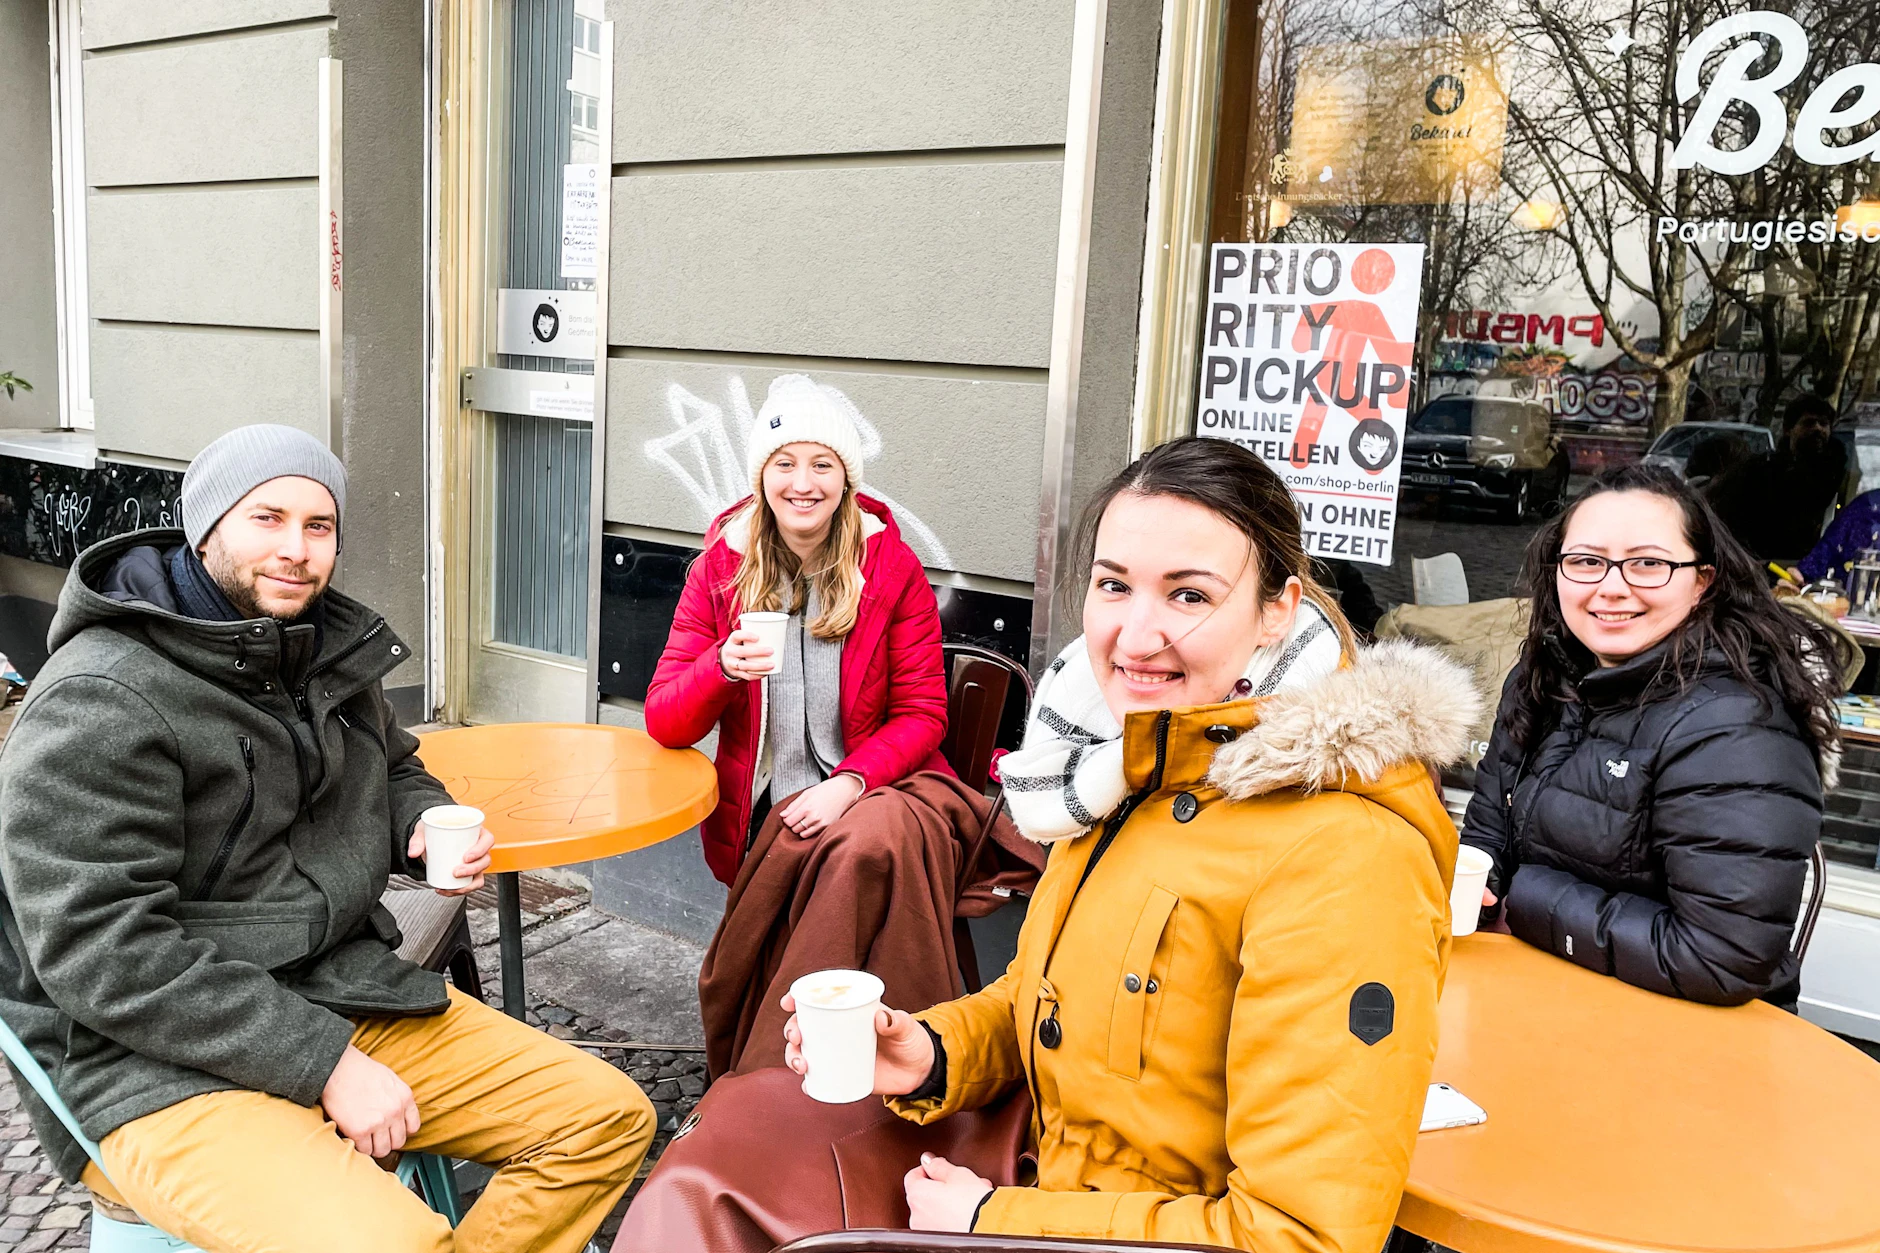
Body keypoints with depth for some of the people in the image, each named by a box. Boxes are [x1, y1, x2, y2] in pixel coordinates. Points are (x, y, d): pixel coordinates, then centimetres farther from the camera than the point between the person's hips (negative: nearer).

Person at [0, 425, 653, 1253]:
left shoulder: (327, 649, 9)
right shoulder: (102, 702, -15)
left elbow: (392, 770, 27)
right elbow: (102, 951, -20)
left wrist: (428, 825, 2)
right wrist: (325, 1062, -21)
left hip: (344, 993, 8)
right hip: (159, 1062, -8)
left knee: (610, 1120, 0)